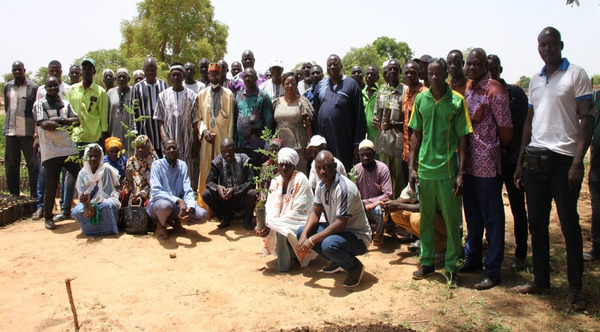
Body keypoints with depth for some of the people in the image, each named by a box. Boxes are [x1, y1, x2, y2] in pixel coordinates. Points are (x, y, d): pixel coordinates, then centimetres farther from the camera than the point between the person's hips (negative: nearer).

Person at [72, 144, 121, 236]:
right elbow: (82, 194, -6)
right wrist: (87, 205, -31)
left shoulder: (107, 170, -12)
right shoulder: (83, 173, -2)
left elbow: (107, 192, -14)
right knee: (76, 212, -27)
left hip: (106, 199, -3)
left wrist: (94, 206, -30)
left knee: (107, 205, -39)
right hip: (90, 202, 3)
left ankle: (107, 229, -14)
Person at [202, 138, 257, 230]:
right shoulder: (217, 161, -8)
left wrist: (234, 190, -35)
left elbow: (251, 182, -20)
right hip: (225, 199, 2)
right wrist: (217, 187, -33)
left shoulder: (243, 159, -14)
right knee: (206, 194, -20)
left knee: (252, 193, -33)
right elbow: (209, 181, -8)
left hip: (241, 200, -2)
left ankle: (247, 219, 0)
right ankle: (226, 217, 6)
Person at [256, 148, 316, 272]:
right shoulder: (276, 181, 2)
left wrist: (272, 225, -27)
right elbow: (271, 206, -4)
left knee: (281, 229, -31)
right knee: (263, 227, -15)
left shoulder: (301, 180, -16)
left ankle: (283, 265, -8)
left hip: (299, 222, -7)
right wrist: (266, 224, -27)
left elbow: (298, 211, -21)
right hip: (283, 221, 7)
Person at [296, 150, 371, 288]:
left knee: (329, 244, -37)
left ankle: (355, 267, -4)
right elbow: (315, 213, 6)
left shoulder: (344, 188, -27)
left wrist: (312, 240, -28)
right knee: (301, 231, 0)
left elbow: (341, 224, -29)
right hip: (336, 229, 9)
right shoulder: (321, 185, -1)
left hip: (357, 236, -9)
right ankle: (338, 261, 14)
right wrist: (304, 235, -12)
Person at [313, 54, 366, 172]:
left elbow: (359, 114, -4)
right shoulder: (321, 85, 11)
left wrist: (357, 142, -8)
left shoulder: (351, 84, -1)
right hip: (323, 137, 4)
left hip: (343, 138, -3)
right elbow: (315, 112, 13)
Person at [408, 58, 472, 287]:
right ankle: (427, 262, 26)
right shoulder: (420, 99, 4)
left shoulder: (457, 100, -4)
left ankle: (451, 266, 20)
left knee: (452, 220, 5)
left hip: (448, 169, -2)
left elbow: (462, 138, -3)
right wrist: (412, 167, 3)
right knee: (426, 218, 12)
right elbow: (416, 135, 8)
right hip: (424, 168, 3)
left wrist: (461, 173, -8)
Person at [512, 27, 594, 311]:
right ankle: (540, 280, 22)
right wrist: (520, 162, 12)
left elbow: (586, 118, -6)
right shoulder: (535, 80, 16)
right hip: (535, 158, 5)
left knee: (569, 226, 1)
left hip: (563, 159, -5)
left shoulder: (576, 75, -1)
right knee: (537, 224, 10)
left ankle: (575, 288, 13)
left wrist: (577, 162, -15)